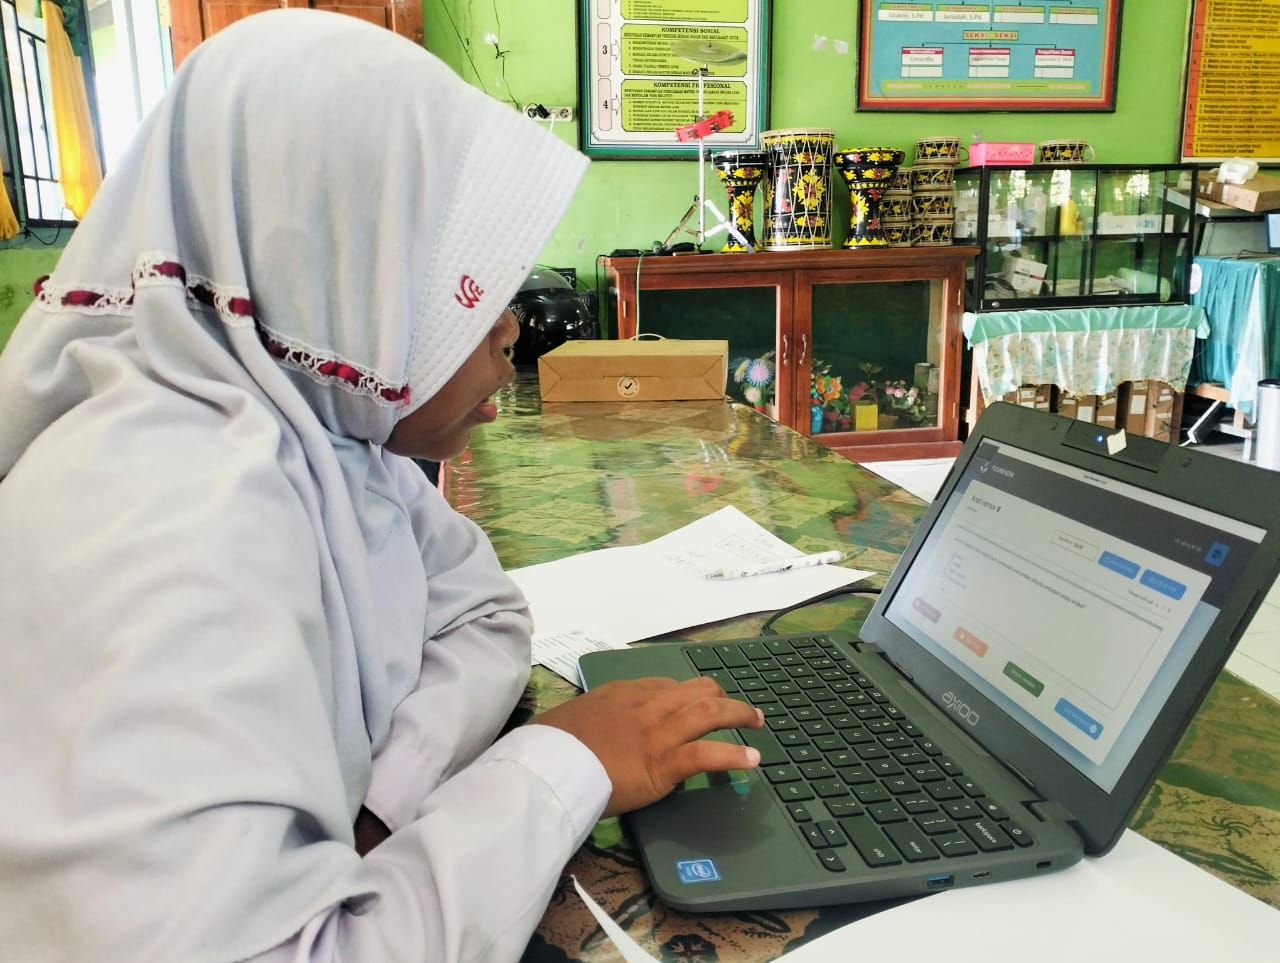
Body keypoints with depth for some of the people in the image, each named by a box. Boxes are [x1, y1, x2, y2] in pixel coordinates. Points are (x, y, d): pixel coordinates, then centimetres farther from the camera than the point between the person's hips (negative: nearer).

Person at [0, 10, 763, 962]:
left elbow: (483, 613, 2)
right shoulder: (169, 530, -30)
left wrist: (382, 804, -15)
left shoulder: (321, 418, -5)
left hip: (345, 864, 6)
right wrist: (562, 766, -25)